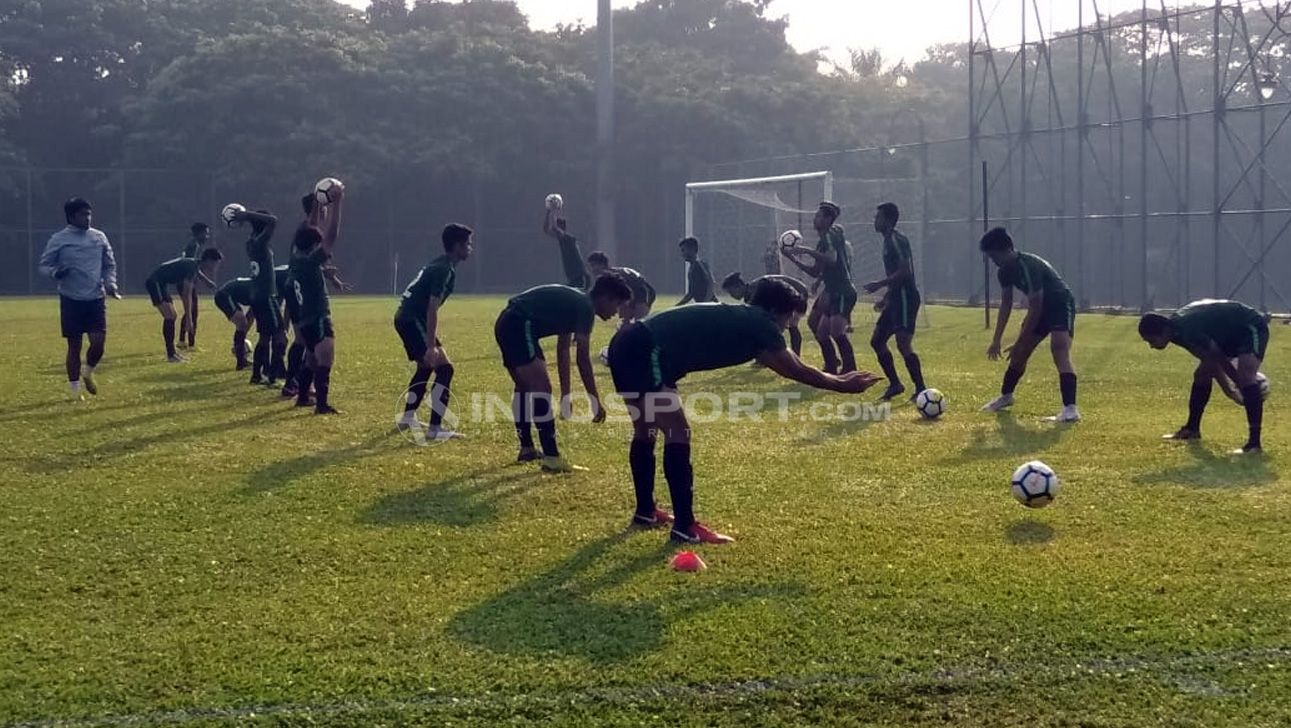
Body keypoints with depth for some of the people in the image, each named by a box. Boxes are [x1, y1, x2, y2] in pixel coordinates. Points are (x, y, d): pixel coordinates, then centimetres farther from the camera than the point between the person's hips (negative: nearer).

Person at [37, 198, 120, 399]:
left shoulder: (99, 237, 6)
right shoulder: (59, 240, -4)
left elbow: (109, 264, 17)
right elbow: (43, 265, 2)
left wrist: (110, 284, 0)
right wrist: (56, 272, -20)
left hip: (96, 299, 3)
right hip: (71, 300, -2)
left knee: (98, 342, -8)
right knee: (74, 345, 2)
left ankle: (88, 373, 22)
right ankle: (75, 390, 14)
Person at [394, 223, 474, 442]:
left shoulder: (440, 265, 15)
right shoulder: (445, 270, -17)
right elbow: (432, 310, -24)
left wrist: (433, 342, 29)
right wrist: (431, 346, -26)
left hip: (406, 318, 11)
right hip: (413, 320, -11)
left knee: (426, 367, 28)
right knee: (444, 368, -14)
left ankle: (407, 418, 41)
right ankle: (435, 429, -18)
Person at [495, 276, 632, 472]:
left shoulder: (573, 303, 20)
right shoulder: (585, 308, -9)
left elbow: (563, 351, 25)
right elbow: (582, 358, -13)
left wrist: (565, 395, 27)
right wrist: (596, 402, -11)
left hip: (505, 324, 11)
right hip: (520, 325, -11)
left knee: (525, 387, 25)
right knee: (541, 388, -16)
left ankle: (526, 449, 38)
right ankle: (551, 458, -21)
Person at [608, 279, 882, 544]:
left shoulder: (741, 319, 23)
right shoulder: (759, 323, -3)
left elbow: (791, 368, 34)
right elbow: (797, 371, 2)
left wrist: (837, 379, 37)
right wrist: (843, 385, 12)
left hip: (628, 346, 10)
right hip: (645, 353, -10)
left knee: (645, 431, 24)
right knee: (676, 432, -7)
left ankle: (645, 510, 38)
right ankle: (685, 526, -4)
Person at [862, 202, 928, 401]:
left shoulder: (897, 240, -13)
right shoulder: (888, 241, 18)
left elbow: (904, 271, -22)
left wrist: (879, 284, -19)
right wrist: (886, 297, 23)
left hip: (905, 297, -11)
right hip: (896, 298, 11)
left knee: (903, 343, -15)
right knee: (877, 341, 10)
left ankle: (920, 389, -11)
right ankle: (895, 384, 16)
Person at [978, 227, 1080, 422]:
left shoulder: (1029, 266, -31)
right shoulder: (1006, 271, -4)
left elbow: (1035, 309, -28)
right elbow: (1006, 305, 6)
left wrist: (1019, 342, -22)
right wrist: (996, 341, 3)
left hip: (1061, 305, -9)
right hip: (1041, 307, 9)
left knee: (1060, 350, -28)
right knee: (1019, 353, 15)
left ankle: (1070, 409, -39)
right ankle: (1006, 396, 38)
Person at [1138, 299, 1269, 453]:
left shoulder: (1187, 329, -33)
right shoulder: (1177, 327, -3)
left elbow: (1218, 358, -25)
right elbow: (1211, 359, 4)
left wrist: (1240, 384, -14)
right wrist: (1227, 387, -1)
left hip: (1251, 327, -10)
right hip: (1233, 332, 10)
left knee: (1245, 377, -29)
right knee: (1201, 374, 13)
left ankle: (1254, 443, -33)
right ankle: (1192, 429, 28)